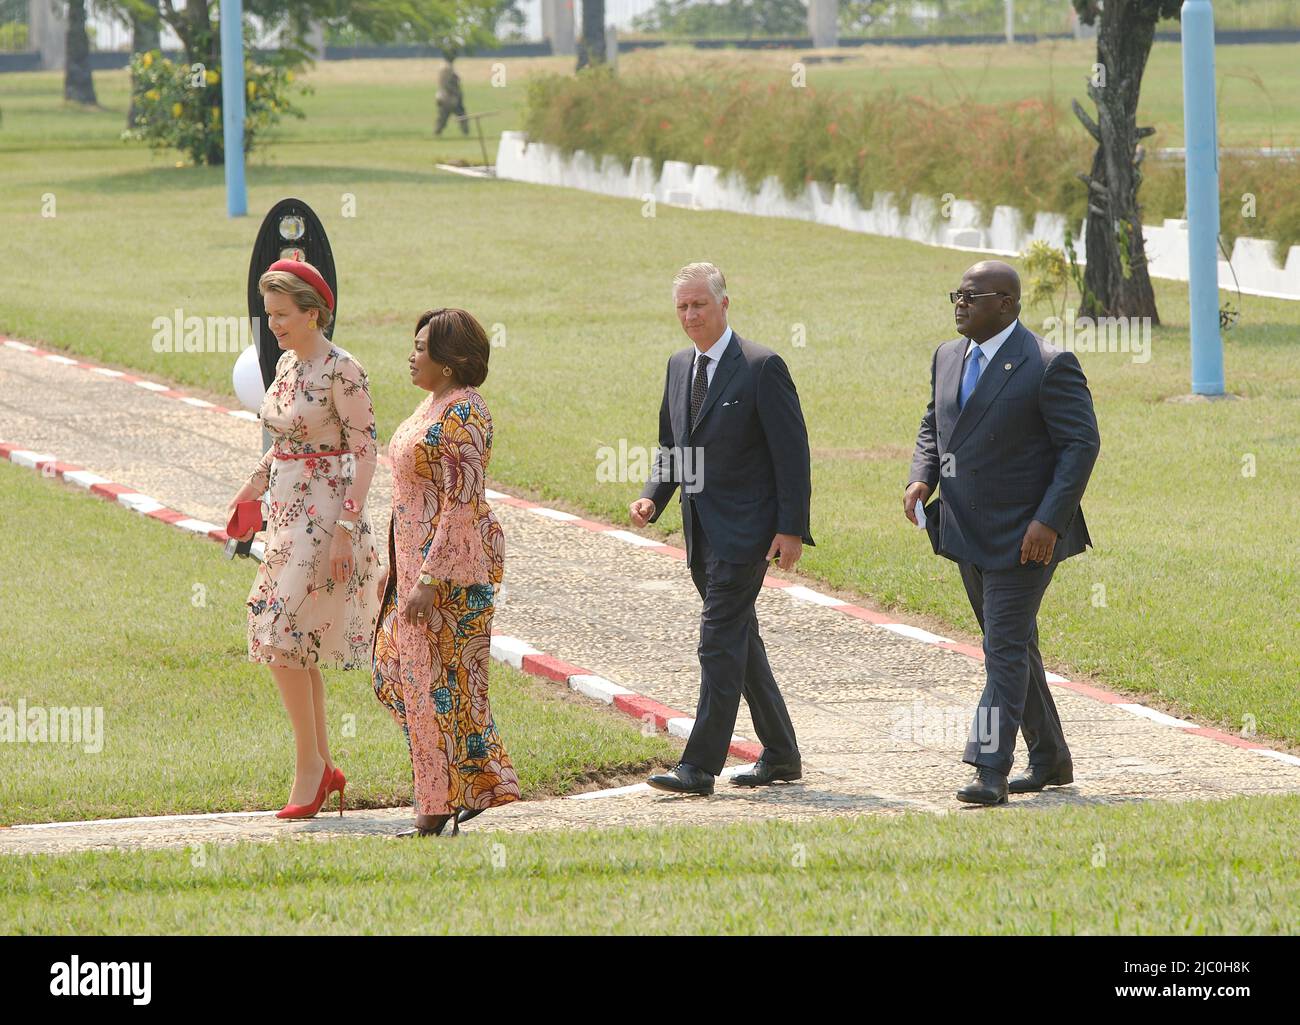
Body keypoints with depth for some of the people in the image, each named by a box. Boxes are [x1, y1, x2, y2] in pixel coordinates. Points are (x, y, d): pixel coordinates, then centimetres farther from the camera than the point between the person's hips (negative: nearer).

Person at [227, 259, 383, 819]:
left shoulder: (342, 371, -14)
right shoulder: (288, 364, 10)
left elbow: (365, 453, -15)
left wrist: (345, 529, -20)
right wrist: (253, 485, 14)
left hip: (326, 513, -9)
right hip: (288, 513, 9)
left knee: (282, 638, -13)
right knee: (300, 644, 9)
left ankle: (309, 761, -3)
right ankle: (322, 768, 15)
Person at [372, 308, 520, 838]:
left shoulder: (463, 414, -17)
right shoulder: (433, 405, 14)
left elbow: (462, 504, -21)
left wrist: (427, 581, -24)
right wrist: (396, 568, 21)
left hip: (451, 560, -10)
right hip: (415, 557, 10)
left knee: (442, 676, -4)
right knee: (399, 671, 12)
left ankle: (441, 810, 2)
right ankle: (473, 785, 17)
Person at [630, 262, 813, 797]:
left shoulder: (762, 367, -11)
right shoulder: (679, 366, 12)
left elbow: (792, 451, -11)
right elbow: (671, 445, 20)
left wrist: (792, 529, -16)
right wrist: (652, 497, 1)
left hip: (744, 529, -8)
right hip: (701, 531, 8)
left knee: (720, 639, -13)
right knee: (740, 641, 13)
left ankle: (699, 766, -15)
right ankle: (781, 756, 23)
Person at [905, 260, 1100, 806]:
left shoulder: (1050, 366, -14)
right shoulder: (948, 358, 10)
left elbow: (1081, 444, -14)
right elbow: (933, 427, 21)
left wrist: (1049, 520, -21)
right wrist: (922, 478, 0)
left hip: (1025, 535, -8)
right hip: (967, 533, 8)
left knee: (1006, 649, -12)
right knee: (1009, 646, 15)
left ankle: (989, 771, -16)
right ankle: (1050, 759, 26)